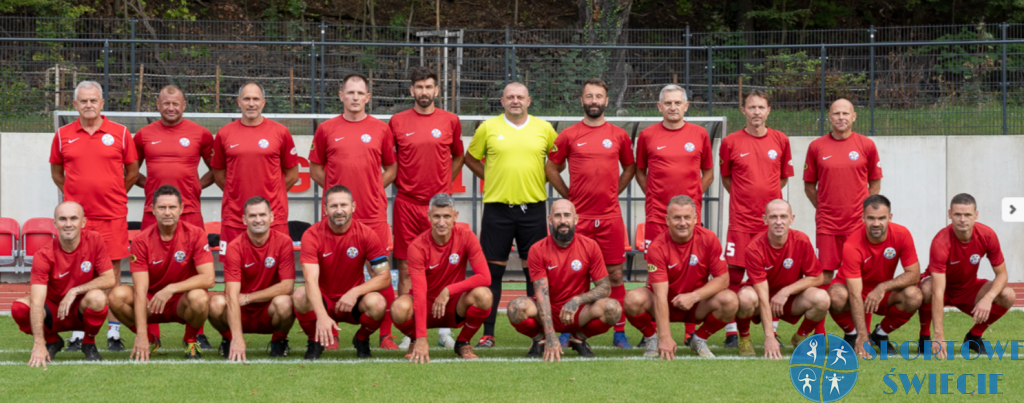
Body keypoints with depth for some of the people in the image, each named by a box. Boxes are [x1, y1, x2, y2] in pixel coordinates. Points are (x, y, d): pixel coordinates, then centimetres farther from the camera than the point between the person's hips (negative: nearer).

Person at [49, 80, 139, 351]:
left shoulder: (120, 133, 3)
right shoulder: (63, 135, 6)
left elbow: (132, 170, 11)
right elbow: (56, 171, 17)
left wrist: (114, 195, 8)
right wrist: (74, 195, 11)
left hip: (112, 214, -1)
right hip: (76, 214, 1)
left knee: (113, 270, 0)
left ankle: (114, 333, 6)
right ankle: (77, 333, 7)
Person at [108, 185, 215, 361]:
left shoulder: (195, 234, -12)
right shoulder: (142, 240, -11)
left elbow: (208, 278, -20)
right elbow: (140, 289, -18)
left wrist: (171, 289, -31)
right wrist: (141, 335, -26)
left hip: (182, 303, -1)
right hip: (151, 303, 1)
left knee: (199, 297, -36)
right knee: (118, 295, -26)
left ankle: (190, 340, -2)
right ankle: (148, 339, 2)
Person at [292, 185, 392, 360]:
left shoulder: (366, 235, -10)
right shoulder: (312, 235, -15)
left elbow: (385, 277, -10)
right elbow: (311, 279, -27)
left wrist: (355, 292, -26)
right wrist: (322, 316, -42)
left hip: (353, 302, 1)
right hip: (322, 300, -1)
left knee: (377, 303, -32)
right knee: (300, 295, -34)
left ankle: (362, 340, 4)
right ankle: (315, 340, -3)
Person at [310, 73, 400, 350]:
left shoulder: (381, 129, 8)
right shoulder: (326, 130, 8)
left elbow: (391, 168, 16)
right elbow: (315, 169, 15)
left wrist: (374, 188, 2)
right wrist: (336, 189, 4)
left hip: (374, 213, 0)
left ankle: (385, 335, 4)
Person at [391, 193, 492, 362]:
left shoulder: (466, 237, -13)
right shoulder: (418, 246, -19)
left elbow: (485, 277, -18)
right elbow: (419, 292, -27)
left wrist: (449, 290, -27)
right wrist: (421, 339, -34)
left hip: (454, 306, 1)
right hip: (426, 306, -1)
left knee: (483, 295, -30)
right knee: (400, 308, -35)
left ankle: (463, 343, -1)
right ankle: (417, 343, 2)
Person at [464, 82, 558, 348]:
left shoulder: (544, 129, 6)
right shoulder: (488, 127, 4)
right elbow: (471, 158, 14)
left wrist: (541, 178, 6)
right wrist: (492, 178, 5)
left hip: (533, 208, 1)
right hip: (497, 207, -1)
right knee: (492, 270, 0)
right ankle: (488, 333, 4)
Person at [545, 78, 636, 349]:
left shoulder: (619, 135, 7)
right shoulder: (568, 136, 4)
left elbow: (630, 167, 19)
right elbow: (551, 168, 11)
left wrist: (614, 192, 8)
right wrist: (568, 196, 4)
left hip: (610, 217, 1)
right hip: (578, 215, -1)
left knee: (615, 275, 2)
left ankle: (619, 332, 6)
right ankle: (567, 331, 6)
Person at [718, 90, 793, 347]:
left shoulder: (780, 140, 6)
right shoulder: (730, 142, 1)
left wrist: (768, 198, 9)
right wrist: (746, 197, 8)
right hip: (740, 219, -1)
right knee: (734, 274, -4)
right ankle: (731, 333, 2)